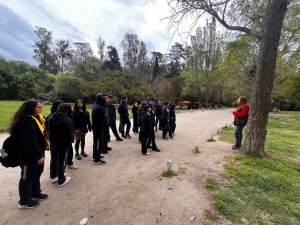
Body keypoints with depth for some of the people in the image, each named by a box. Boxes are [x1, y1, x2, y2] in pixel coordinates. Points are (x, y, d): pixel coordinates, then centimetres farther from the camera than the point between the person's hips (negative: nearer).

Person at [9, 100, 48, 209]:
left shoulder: (33, 119, 9)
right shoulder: (27, 122, -25)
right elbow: (30, 142, -28)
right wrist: (39, 155, -23)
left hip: (35, 154, 10)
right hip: (29, 156, -10)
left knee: (36, 174, 23)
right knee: (27, 177, 8)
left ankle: (35, 192, 42)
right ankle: (24, 201, 27)